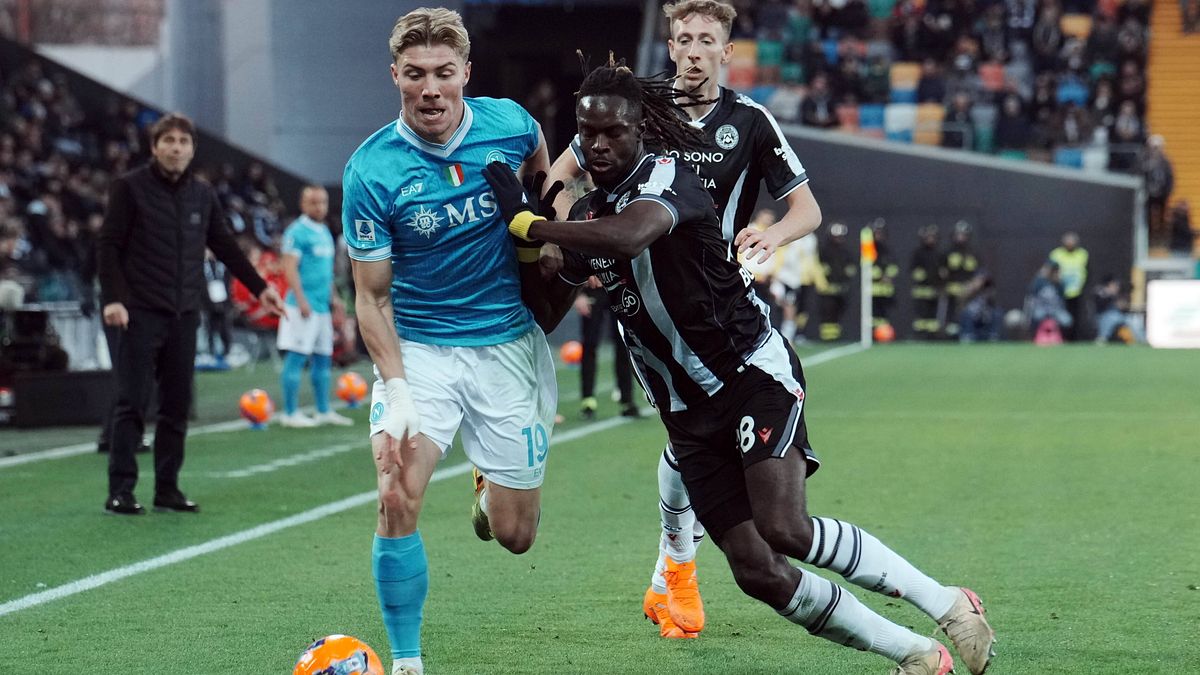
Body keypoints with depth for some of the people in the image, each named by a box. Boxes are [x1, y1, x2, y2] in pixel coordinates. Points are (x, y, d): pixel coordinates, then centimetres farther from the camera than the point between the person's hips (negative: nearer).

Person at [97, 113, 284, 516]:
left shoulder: (203, 195, 11)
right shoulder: (130, 188, -4)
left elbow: (226, 247, 19)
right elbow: (109, 246, -7)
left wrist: (259, 287, 14)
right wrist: (113, 298, -17)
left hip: (184, 316, 5)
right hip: (141, 313, -5)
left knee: (177, 406, 5)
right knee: (132, 403, -7)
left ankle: (167, 489, 11)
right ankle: (120, 491, -5)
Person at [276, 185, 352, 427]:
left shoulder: (324, 232, 17)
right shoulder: (297, 232, -10)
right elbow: (290, 268, -16)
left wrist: (333, 296, 21)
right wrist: (301, 301, -22)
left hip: (322, 306, 9)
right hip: (304, 306, -9)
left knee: (323, 359, 11)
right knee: (296, 357, -6)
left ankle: (324, 411, 18)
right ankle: (290, 413, -3)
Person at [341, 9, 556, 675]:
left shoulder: (508, 123, -9)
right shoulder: (370, 170, -15)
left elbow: (540, 164, 19)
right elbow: (372, 296, -10)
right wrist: (396, 389, -21)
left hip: (506, 341, 2)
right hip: (417, 348, -2)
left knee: (515, 536, 5)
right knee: (397, 498, -23)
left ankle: (488, 488, 44)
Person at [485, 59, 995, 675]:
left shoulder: (667, 179, -13)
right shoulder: (584, 215, 10)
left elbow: (627, 235, -35)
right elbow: (544, 313, 15)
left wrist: (526, 222, -27)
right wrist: (528, 248, -3)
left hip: (754, 372, -7)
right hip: (689, 413, 7)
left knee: (783, 529, -25)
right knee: (757, 572, -6)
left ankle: (945, 603, -9)